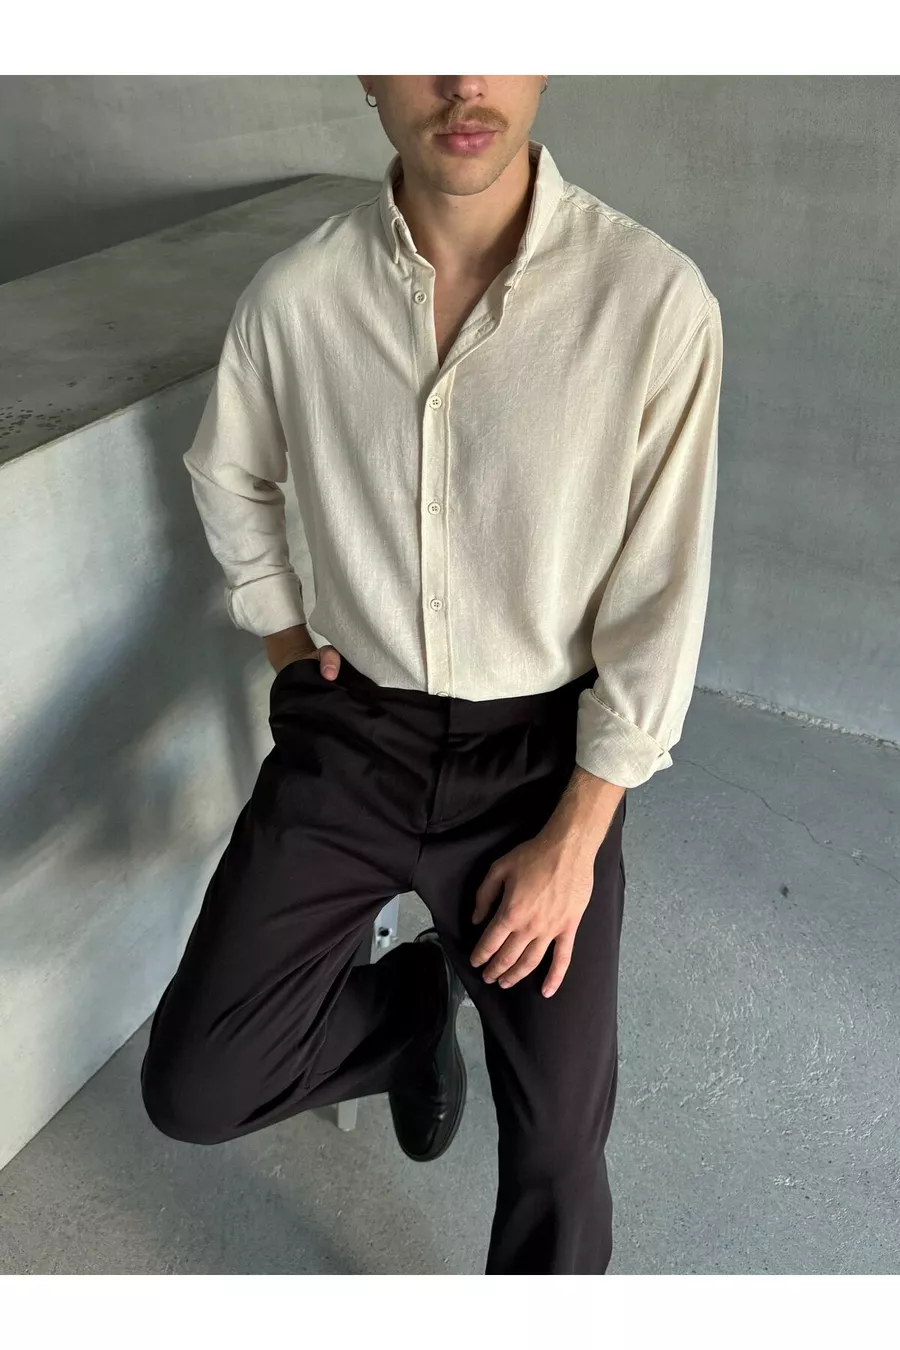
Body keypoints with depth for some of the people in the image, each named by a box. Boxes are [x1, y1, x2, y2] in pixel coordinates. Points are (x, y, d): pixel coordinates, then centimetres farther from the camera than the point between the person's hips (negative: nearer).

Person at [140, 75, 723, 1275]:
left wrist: (574, 840, -10)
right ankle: (413, 999, 28)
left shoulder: (656, 302, -17)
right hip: (349, 739, 2)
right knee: (197, 1089, -1)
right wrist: (289, 650, 8)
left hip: (542, 755, -1)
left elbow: (661, 601, -12)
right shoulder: (294, 296, -9)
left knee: (558, 1144, 7)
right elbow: (230, 479, 12)